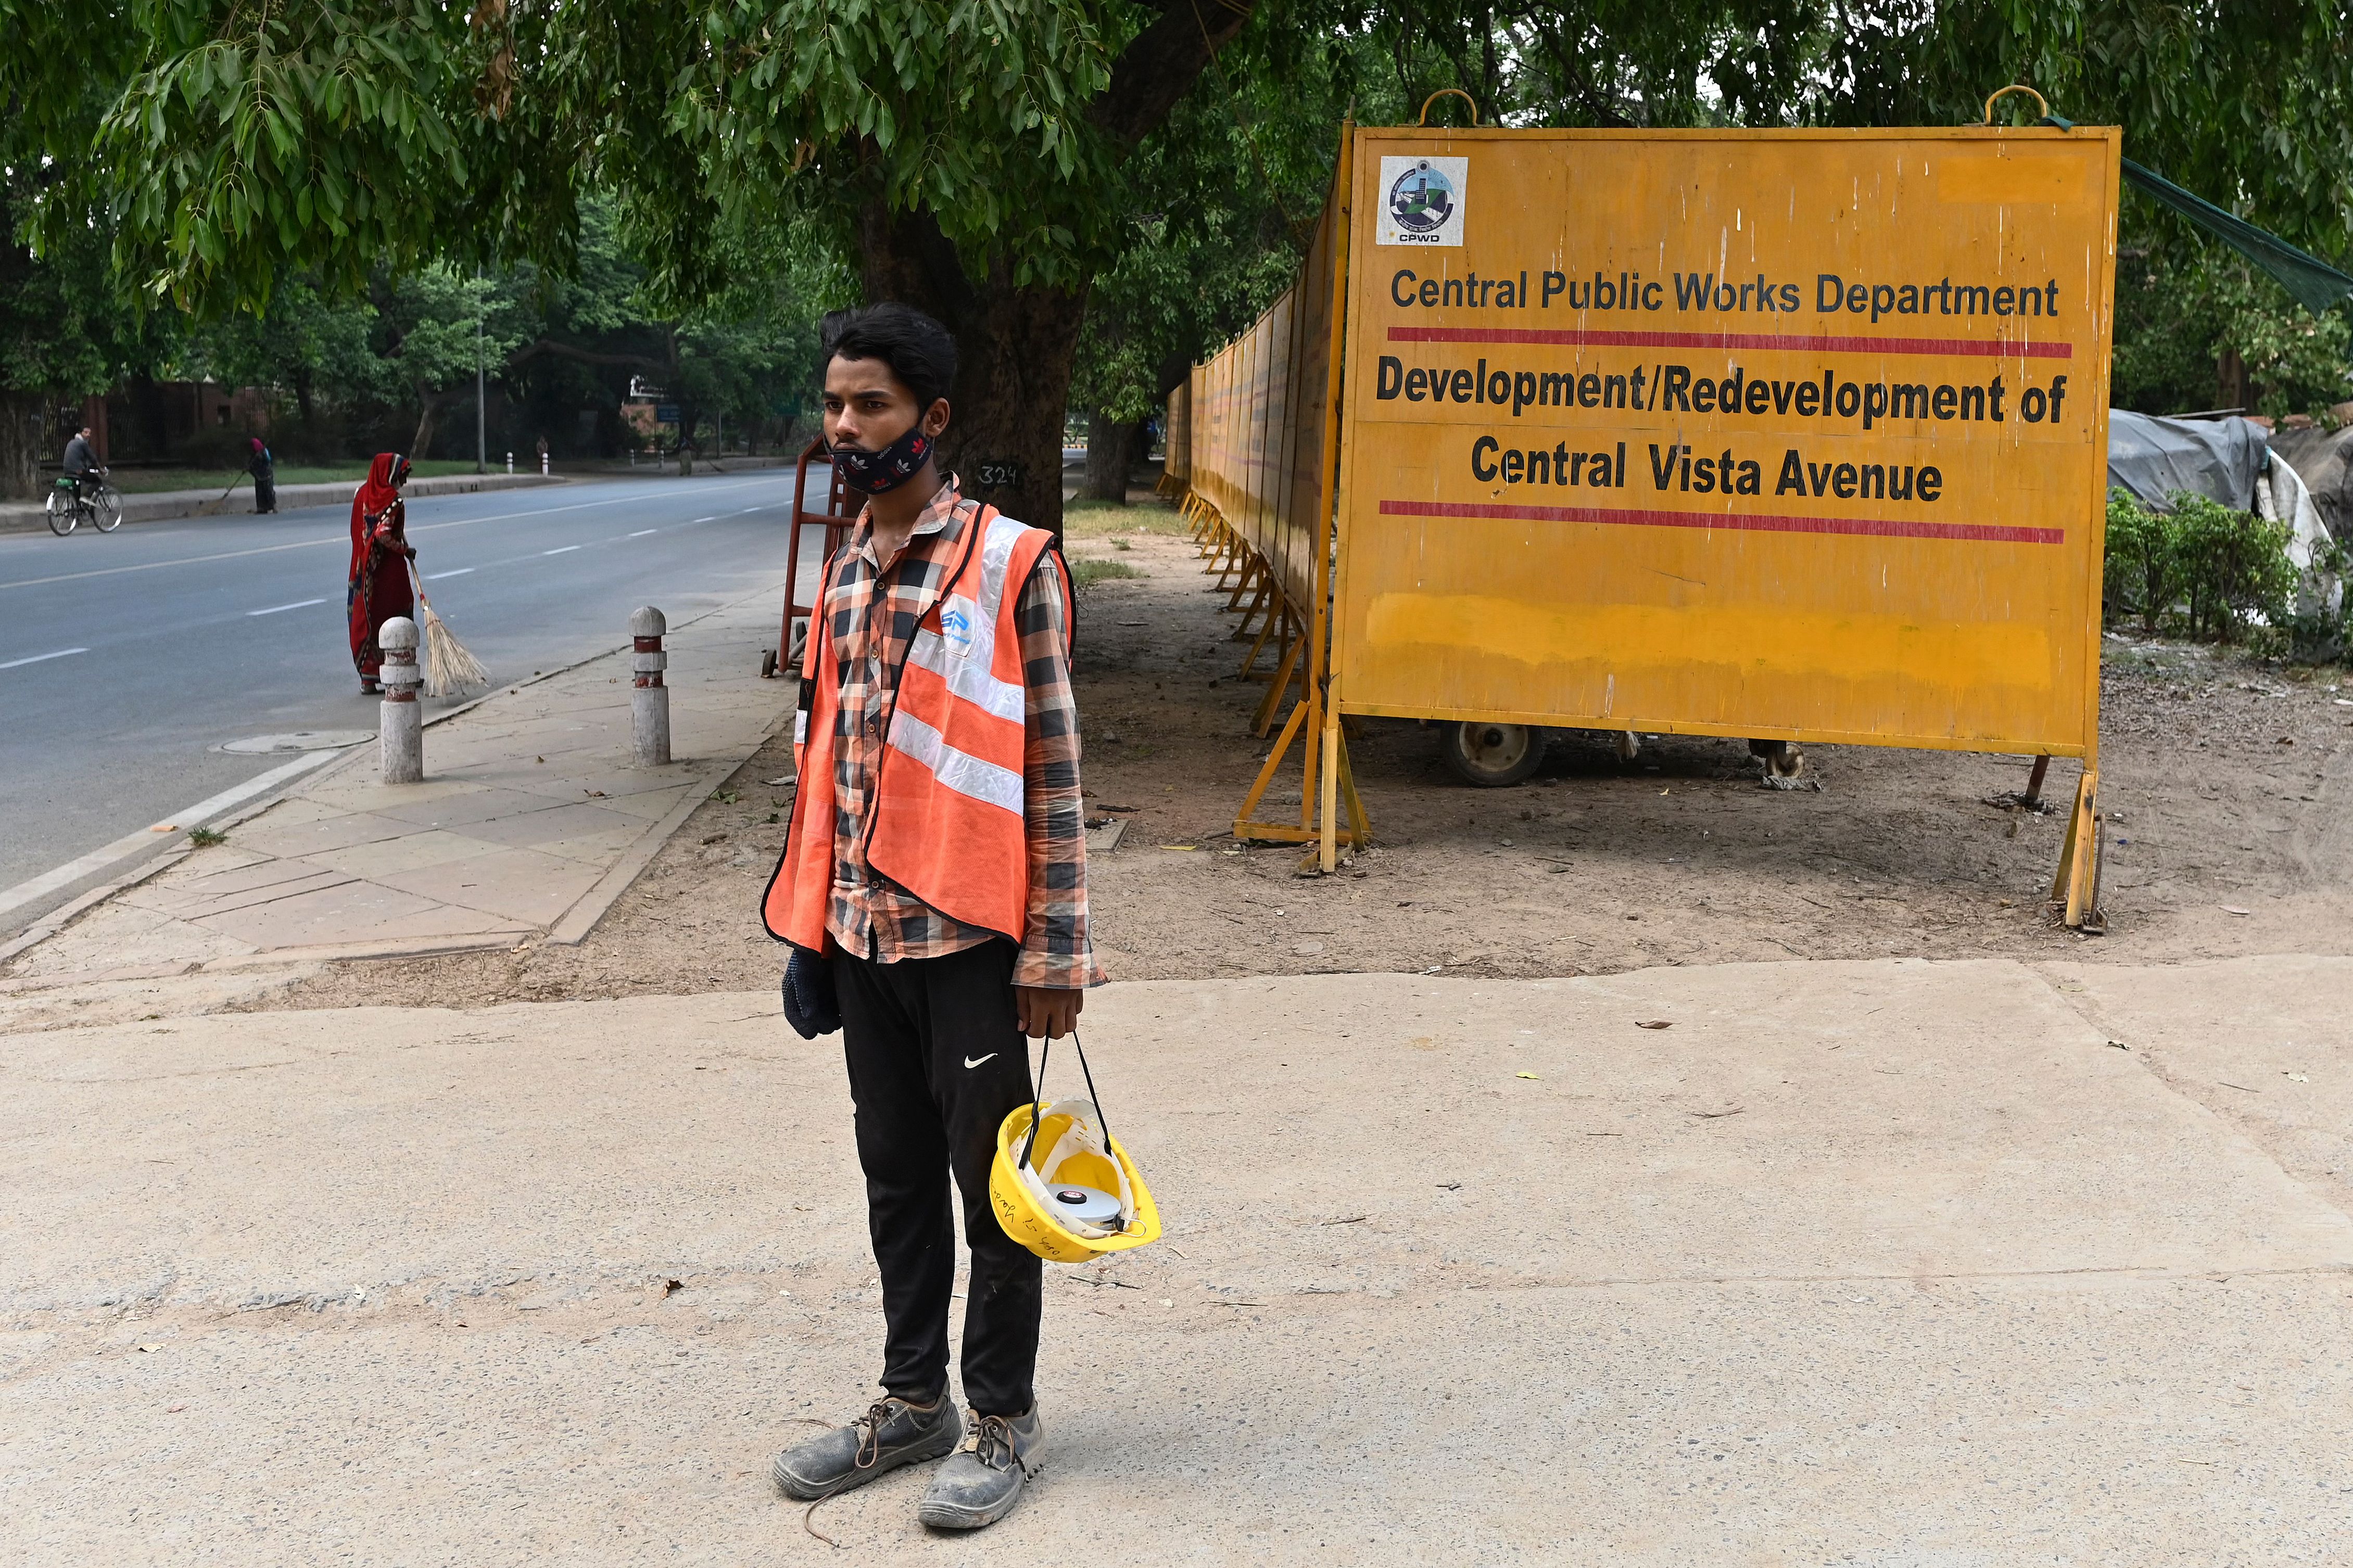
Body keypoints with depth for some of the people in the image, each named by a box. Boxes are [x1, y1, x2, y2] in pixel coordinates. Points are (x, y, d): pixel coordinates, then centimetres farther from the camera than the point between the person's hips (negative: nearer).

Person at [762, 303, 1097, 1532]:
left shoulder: (1011, 565, -10)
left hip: (966, 929, -6)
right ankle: (914, 1400, 30)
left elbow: (1052, 771, -11)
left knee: (990, 1178, 5)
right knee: (896, 1174, 16)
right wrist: (811, 925, 16)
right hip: (861, 928, 6)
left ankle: (1004, 1419, 20)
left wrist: (1054, 955, -14)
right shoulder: (845, 569, 11)